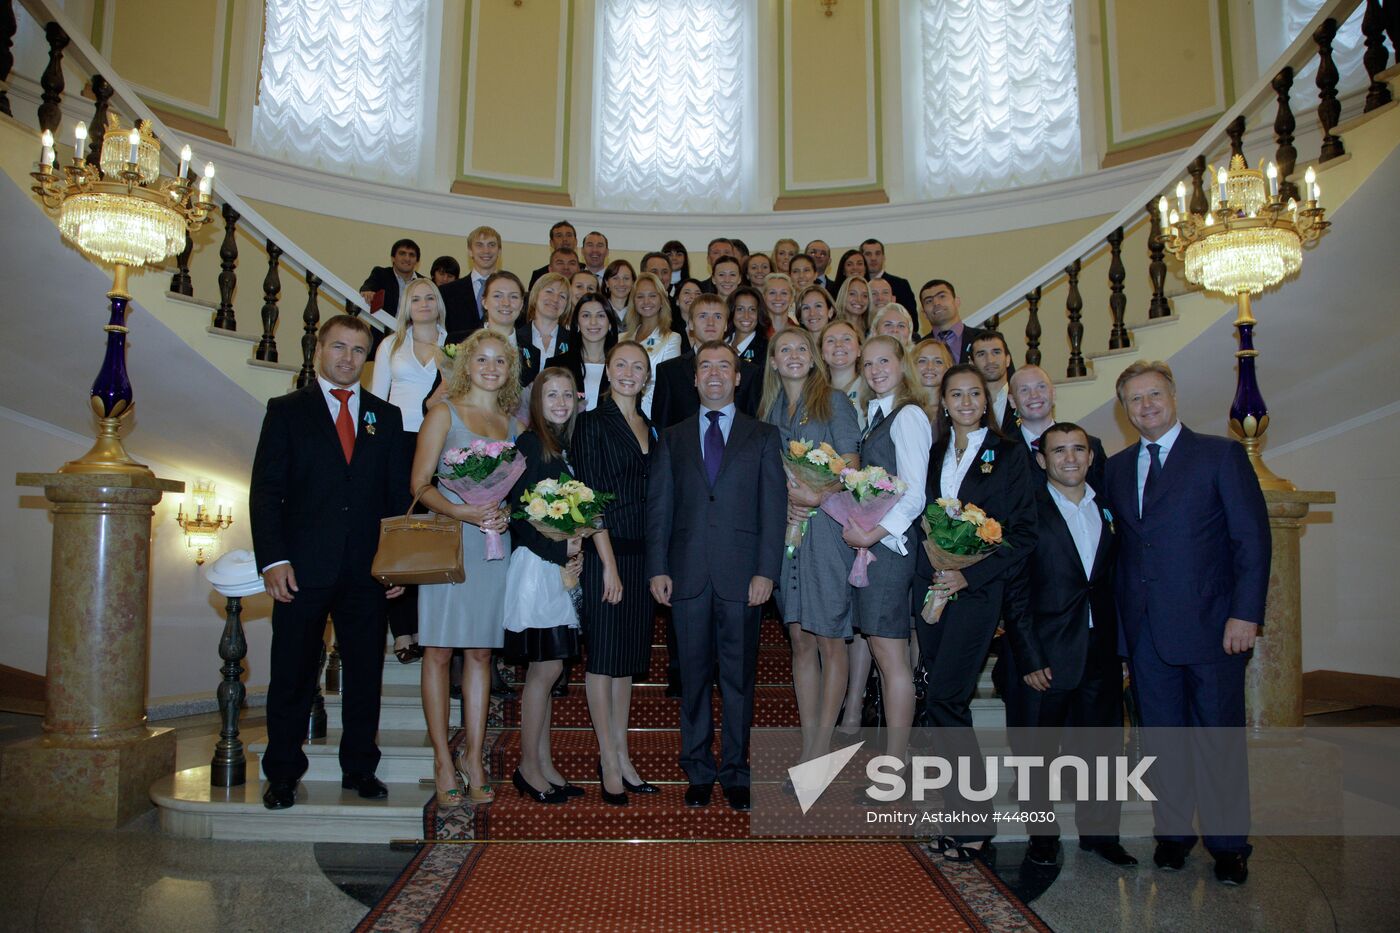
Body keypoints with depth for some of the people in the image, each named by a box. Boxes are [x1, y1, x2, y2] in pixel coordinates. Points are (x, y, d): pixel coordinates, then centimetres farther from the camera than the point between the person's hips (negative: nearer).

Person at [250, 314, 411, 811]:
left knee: (365, 672, 7)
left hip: (368, 569, 2)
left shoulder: (386, 416, 13)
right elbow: (265, 491, 1)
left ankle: (360, 769, 21)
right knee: (292, 674, 6)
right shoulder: (287, 411, 7)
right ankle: (282, 774, 20)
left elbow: (399, 494, 11)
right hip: (303, 567, -2)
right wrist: (273, 559, -10)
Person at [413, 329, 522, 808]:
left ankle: (473, 757, 12)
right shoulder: (444, 413, 3)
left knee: (480, 652, 6)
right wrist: (462, 511, -19)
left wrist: (505, 513, -3)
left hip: (494, 544, 4)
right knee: (439, 652, -2)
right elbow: (420, 484, -4)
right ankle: (443, 760, 7)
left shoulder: (514, 423, 14)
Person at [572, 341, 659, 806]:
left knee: (629, 657, 12)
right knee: (603, 656, 1)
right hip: (605, 554, -6)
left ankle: (622, 758, 21)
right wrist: (609, 564, -15)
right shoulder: (592, 423, -5)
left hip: (643, 555, 6)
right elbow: (591, 498, -11)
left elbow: (652, 496, 13)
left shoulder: (649, 427, 14)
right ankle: (610, 762, 11)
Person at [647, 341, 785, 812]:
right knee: (694, 676, 7)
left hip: (741, 575, -1)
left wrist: (766, 571, -7)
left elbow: (773, 506, 2)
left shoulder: (762, 436, 9)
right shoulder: (672, 438, 13)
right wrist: (657, 568, -1)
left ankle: (735, 773, 17)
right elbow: (659, 507, 8)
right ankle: (699, 773, 19)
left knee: (738, 677, 5)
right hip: (688, 574, 1)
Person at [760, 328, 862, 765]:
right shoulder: (771, 411, 17)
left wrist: (817, 497, -17)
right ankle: (808, 748, 13)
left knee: (829, 642, -1)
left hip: (827, 528, -4)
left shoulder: (833, 401, 3)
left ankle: (821, 750, 6)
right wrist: (785, 503, -3)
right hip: (786, 531, 5)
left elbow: (851, 467, -3)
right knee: (800, 641, 6)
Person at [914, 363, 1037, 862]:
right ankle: (964, 817, 17)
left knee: (945, 699, -12)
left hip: (978, 589, -5)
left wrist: (970, 575, -13)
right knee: (946, 702, 6)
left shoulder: (1008, 454, 1)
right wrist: (930, 571, -2)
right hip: (932, 586, 5)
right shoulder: (934, 455, 14)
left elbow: (1023, 533, -4)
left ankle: (973, 824, 0)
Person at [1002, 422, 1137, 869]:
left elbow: (1119, 581, 10)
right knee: (1036, 751, 7)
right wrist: (1030, 659, -12)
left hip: (1101, 651, 4)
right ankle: (1043, 835, 24)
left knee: (1099, 747, 13)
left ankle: (1100, 833, 29)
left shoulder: (1109, 508, 10)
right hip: (1044, 654, -3)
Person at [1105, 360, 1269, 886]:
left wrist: (1245, 613, -13)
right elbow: (1121, 543, 11)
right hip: (1145, 627, 4)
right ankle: (1172, 833, 26)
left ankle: (1228, 845, 20)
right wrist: (1119, 618, 3)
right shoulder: (1117, 467, 12)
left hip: (1210, 623, -4)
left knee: (1220, 737, 5)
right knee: (1161, 736, 11)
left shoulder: (1220, 454, -1)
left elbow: (1253, 537, -5)